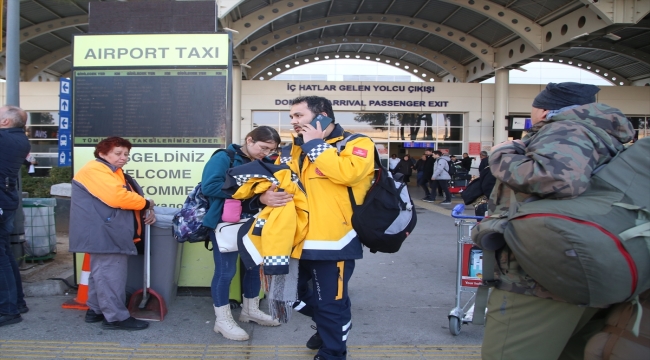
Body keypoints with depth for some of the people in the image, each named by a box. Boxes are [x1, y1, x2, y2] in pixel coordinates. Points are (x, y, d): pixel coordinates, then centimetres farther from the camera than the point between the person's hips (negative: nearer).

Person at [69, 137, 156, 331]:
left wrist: (146, 211, 0)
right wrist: (146, 204, -11)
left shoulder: (115, 173, 22)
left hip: (108, 233, 11)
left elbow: (125, 197, 21)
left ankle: (95, 310, 27)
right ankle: (116, 317, -3)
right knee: (110, 275, -8)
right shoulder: (95, 170, -13)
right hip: (103, 234, -11)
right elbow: (117, 197, -25)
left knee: (102, 273, 17)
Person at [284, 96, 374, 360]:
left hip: (332, 240, -7)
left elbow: (348, 172, -28)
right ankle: (328, 326, 48)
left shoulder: (356, 144, -9)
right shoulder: (296, 149, 12)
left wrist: (315, 144, -18)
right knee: (295, 294, 22)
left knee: (331, 303, 5)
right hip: (299, 238, 8)